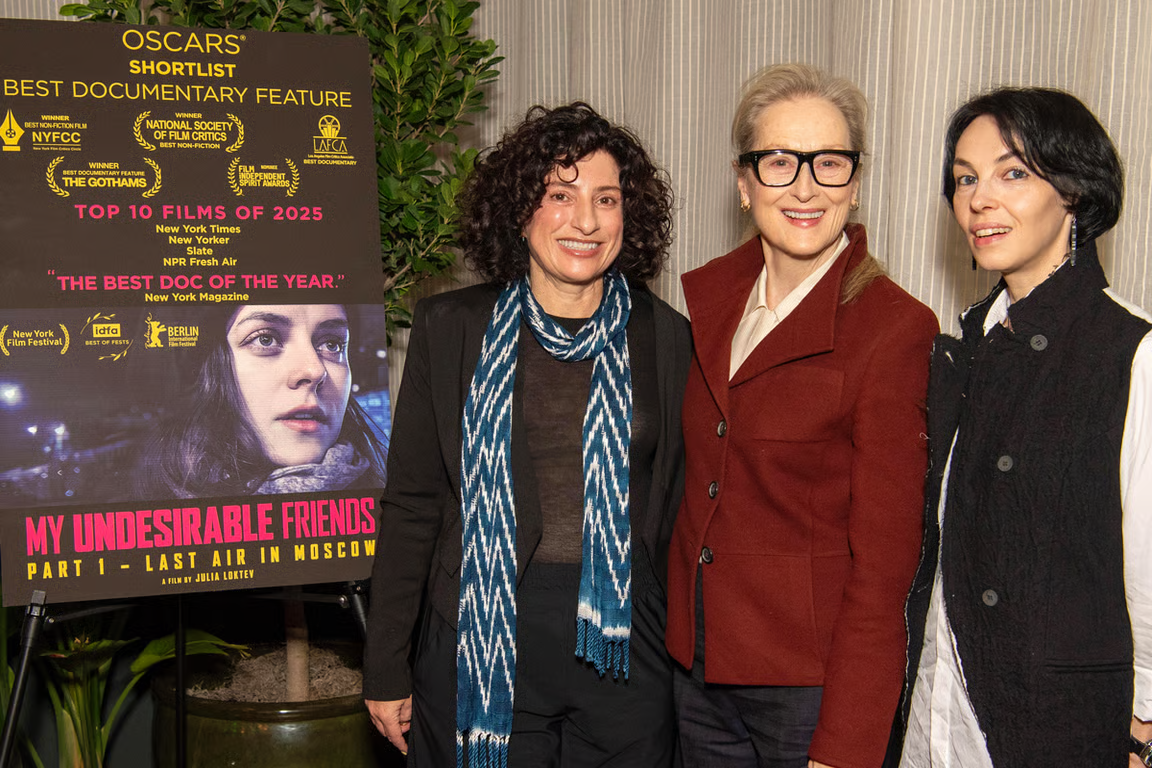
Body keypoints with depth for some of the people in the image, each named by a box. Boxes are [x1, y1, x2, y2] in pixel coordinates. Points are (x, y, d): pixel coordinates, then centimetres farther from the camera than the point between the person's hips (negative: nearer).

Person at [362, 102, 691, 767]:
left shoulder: (665, 338, 1)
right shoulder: (451, 327, -1)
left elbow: (678, 506, 7)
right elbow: (411, 504, 0)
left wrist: (686, 654, 5)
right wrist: (386, 669, 0)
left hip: (624, 642, 1)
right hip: (479, 643, -1)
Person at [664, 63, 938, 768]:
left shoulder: (895, 328, -15)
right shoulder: (707, 296, 3)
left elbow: (883, 559, -15)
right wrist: (673, 631, 6)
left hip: (811, 683, -5)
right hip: (698, 665, 5)